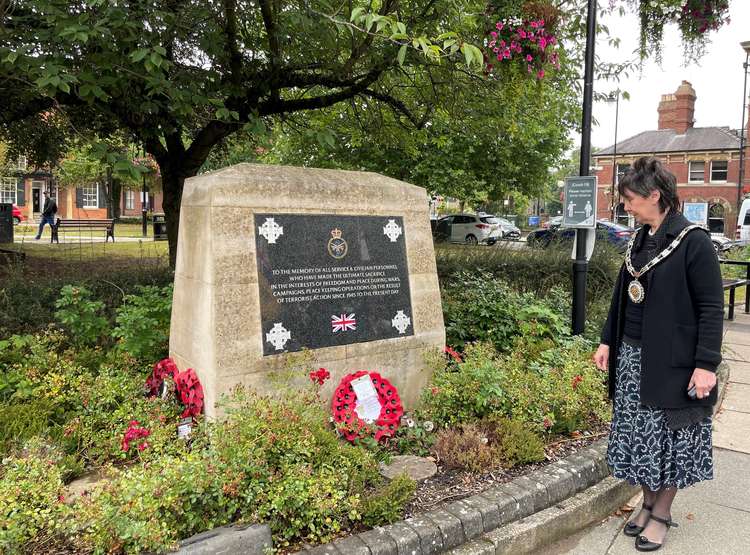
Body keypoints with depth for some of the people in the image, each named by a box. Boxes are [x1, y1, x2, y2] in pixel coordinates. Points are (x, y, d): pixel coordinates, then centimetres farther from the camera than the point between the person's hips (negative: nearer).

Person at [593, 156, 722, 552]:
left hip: (672, 359, -6)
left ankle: (662, 513, 23)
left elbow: (712, 307, -14)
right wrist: (607, 341, 13)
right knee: (640, 435, 13)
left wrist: (706, 364, -17)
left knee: (669, 436, 7)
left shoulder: (693, 241, -14)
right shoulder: (639, 241, 7)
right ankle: (648, 503, 30)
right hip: (633, 356, 6)